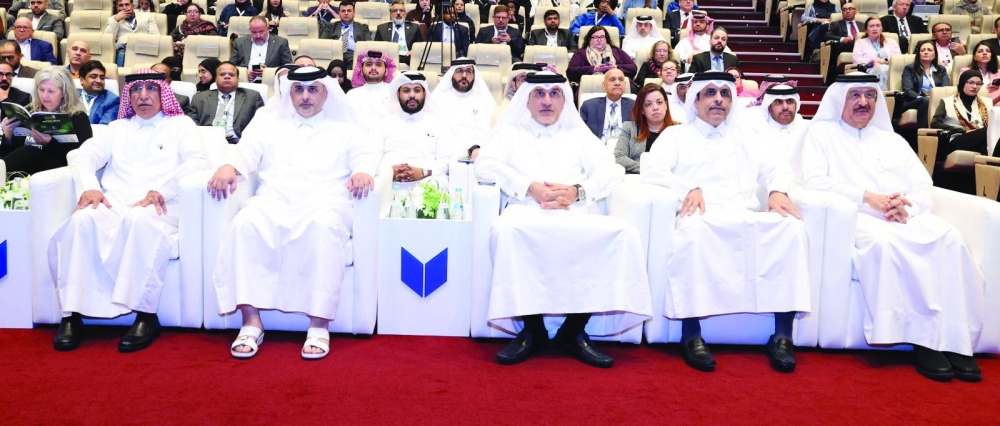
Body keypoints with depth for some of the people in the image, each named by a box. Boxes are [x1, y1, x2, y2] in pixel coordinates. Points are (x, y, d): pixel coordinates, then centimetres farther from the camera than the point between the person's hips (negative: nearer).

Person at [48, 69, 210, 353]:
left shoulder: (180, 125, 17)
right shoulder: (118, 128, 29)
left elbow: (198, 162, -1)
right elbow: (83, 155, 17)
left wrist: (162, 189, -16)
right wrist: (90, 187, -7)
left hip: (156, 207, -3)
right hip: (113, 205, 3)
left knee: (140, 221, -40)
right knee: (82, 220, -31)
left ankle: (146, 316, -35)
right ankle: (72, 315, -31)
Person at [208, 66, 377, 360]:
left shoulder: (344, 130, 24)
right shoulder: (268, 126, 29)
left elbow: (365, 154, 7)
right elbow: (247, 151, 14)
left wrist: (363, 171, -18)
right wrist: (228, 167, -9)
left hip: (323, 200, -2)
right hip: (273, 200, 2)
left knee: (323, 227, -38)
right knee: (245, 223, -32)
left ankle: (318, 324, -34)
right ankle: (251, 321, -29)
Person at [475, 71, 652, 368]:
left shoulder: (579, 135, 28)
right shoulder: (510, 132, 24)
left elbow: (612, 170, 14)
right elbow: (485, 165, 6)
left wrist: (577, 191, -8)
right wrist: (529, 187, -10)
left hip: (576, 213, 2)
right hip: (527, 210, -2)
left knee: (623, 232, -28)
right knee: (507, 229, -38)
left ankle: (574, 331, -18)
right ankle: (532, 330, -22)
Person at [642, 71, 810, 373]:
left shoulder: (745, 137, 30)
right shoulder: (676, 135, 20)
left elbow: (776, 168, 21)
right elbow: (653, 170, 3)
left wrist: (778, 190, -4)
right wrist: (688, 189, -15)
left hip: (747, 219, 3)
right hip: (702, 218, -3)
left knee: (791, 227, -28)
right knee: (693, 229, -39)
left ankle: (782, 334, -25)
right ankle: (691, 333, -33)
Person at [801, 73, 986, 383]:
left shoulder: (892, 139, 26)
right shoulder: (821, 133, 12)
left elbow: (923, 185, 16)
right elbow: (815, 181, -4)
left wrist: (906, 204, -10)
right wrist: (867, 197, -14)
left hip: (904, 216, 5)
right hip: (853, 217, -4)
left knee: (949, 237, -27)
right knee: (884, 242, -38)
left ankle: (954, 339, -25)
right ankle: (923, 338, -29)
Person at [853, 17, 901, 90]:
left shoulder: (891, 42, 27)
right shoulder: (860, 42, 21)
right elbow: (857, 59, 3)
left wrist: (884, 61, -6)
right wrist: (873, 60, -8)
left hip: (891, 70, 2)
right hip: (870, 71, -2)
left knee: (884, 68, -37)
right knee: (882, 68, -37)